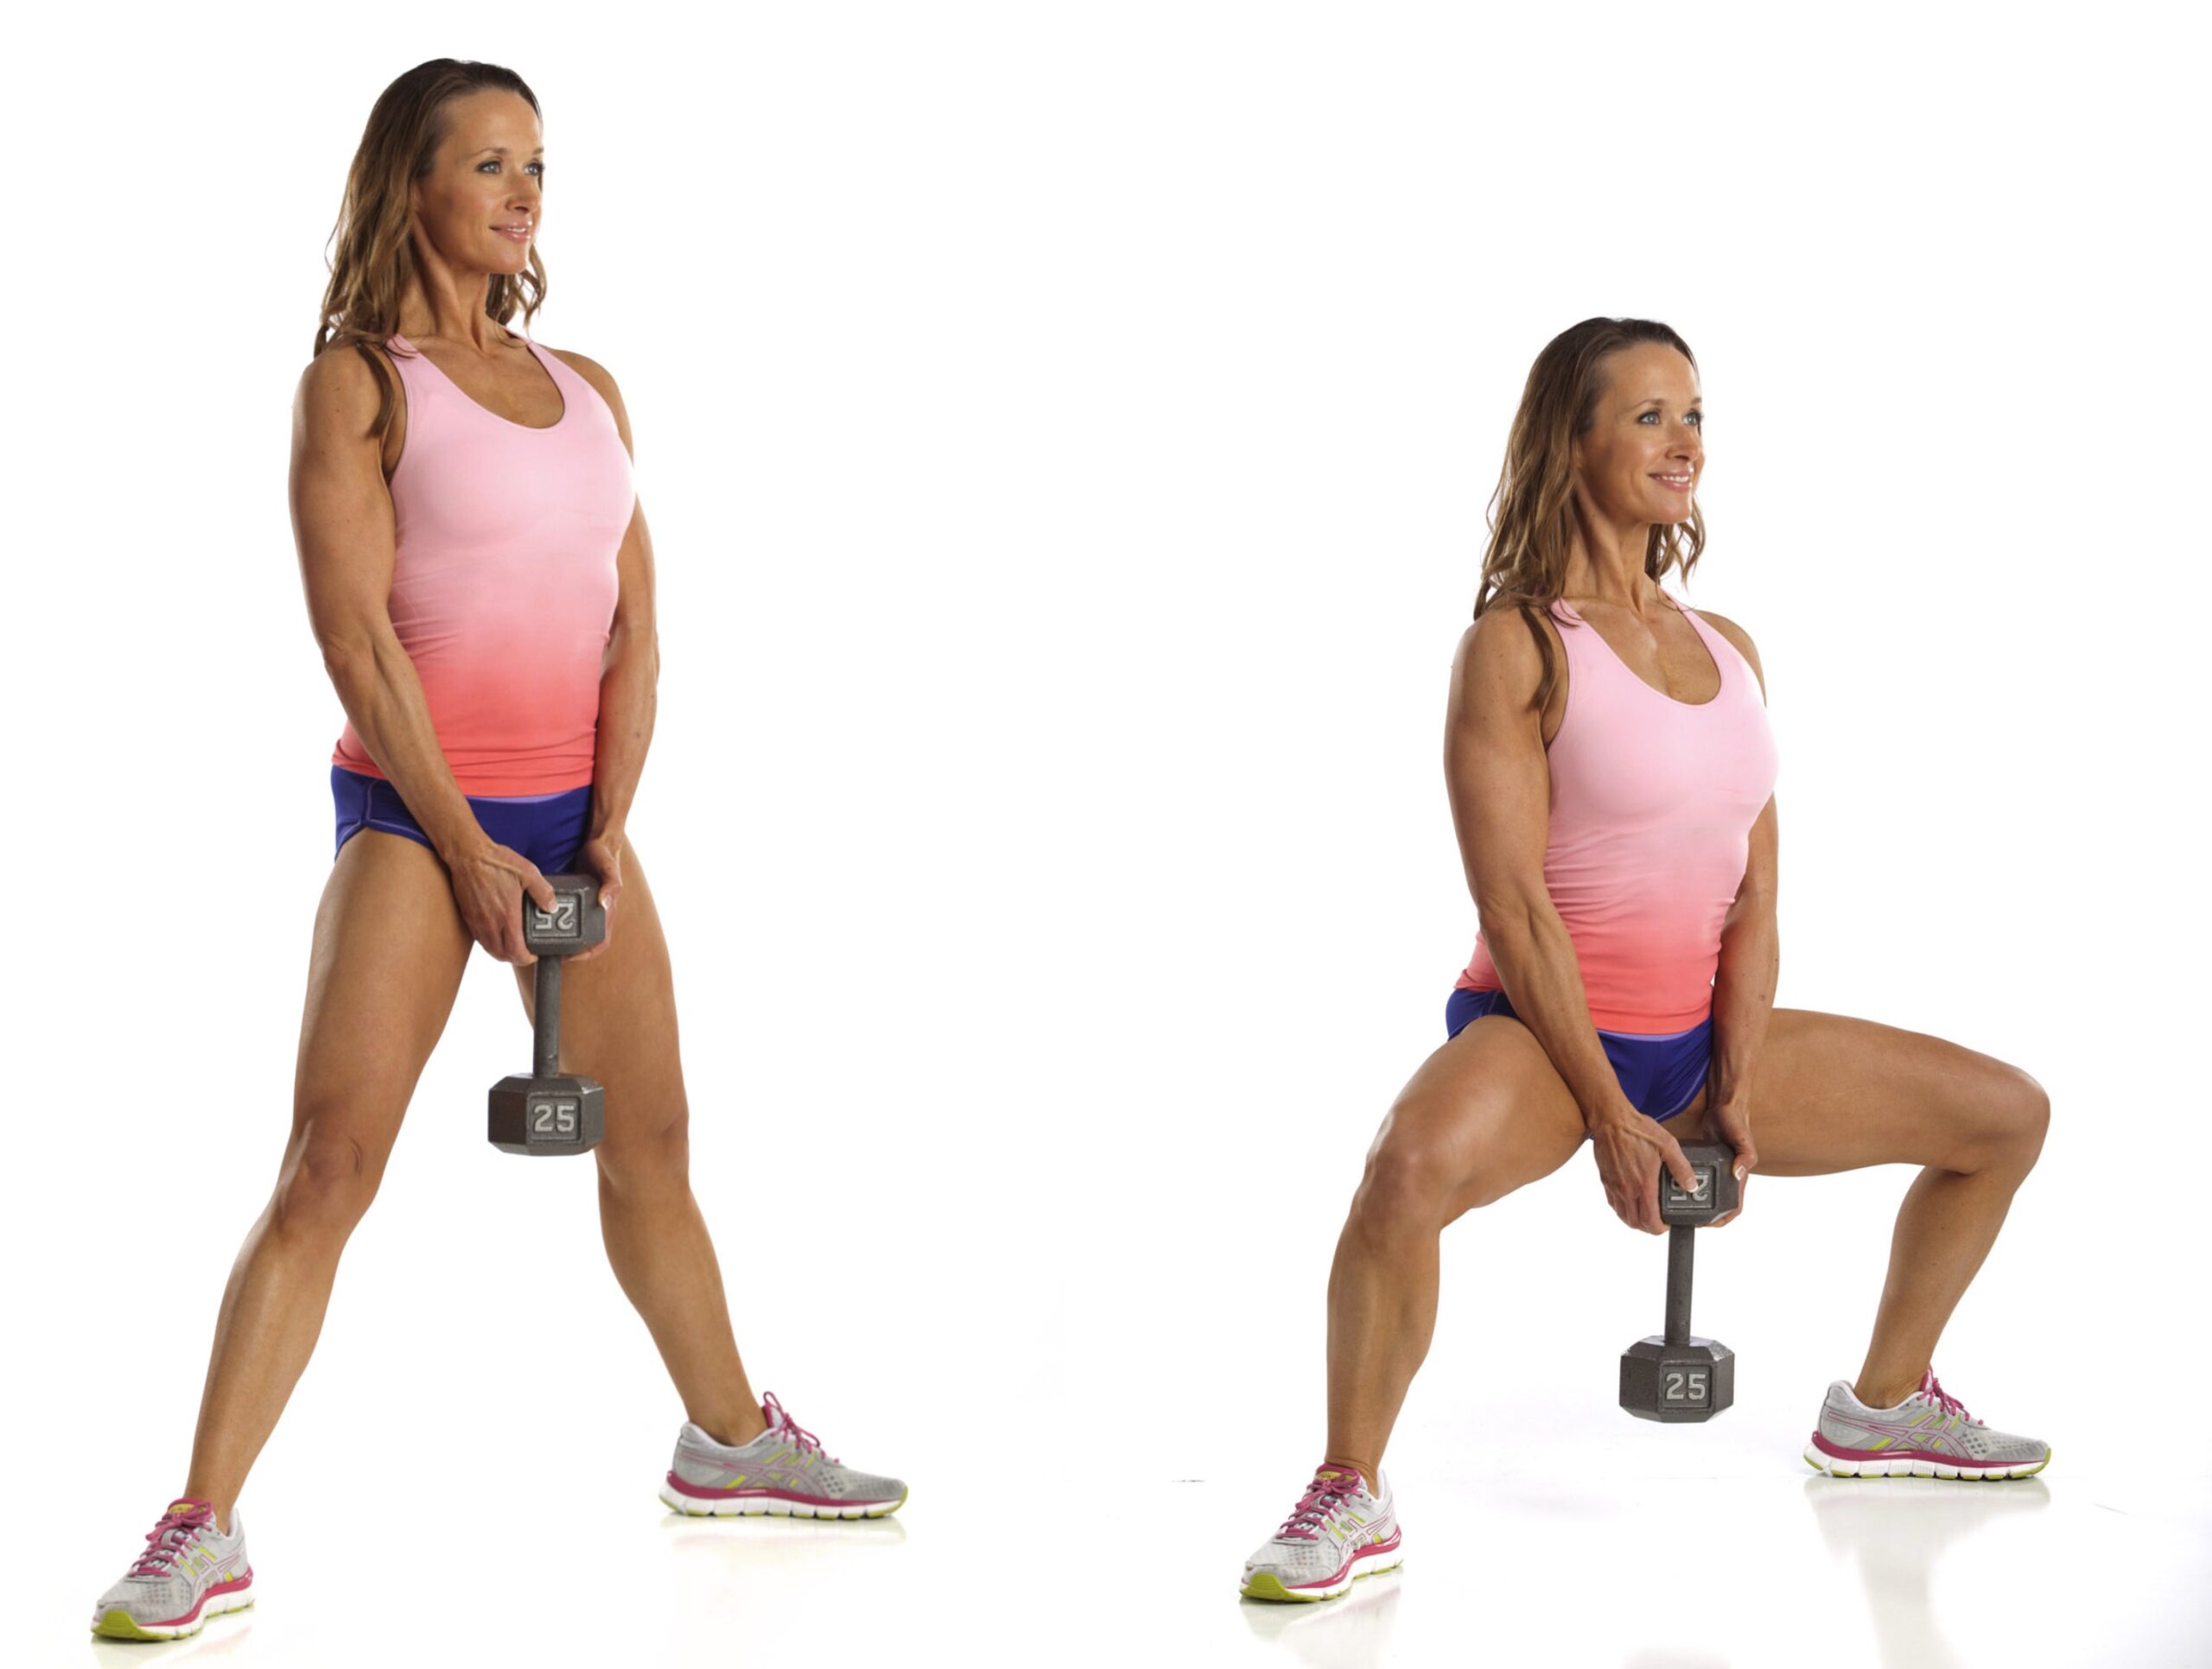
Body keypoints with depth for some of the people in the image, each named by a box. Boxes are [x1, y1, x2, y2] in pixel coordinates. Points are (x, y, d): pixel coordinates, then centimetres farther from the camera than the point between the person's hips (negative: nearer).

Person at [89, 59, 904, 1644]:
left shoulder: (589, 393, 11)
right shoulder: (357, 383, -5)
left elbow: (634, 623, 7)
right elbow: (356, 638, -11)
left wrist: (611, 828, -5)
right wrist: (467, 851, -14)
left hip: (575, 812, 6)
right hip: (412, 808, -6)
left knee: (652, 1141, 16)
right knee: (331, 1167, -13)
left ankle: (729, 1438, 34)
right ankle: (204, 1531, -12)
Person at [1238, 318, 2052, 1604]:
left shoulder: (1730, 653, 8)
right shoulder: (1516, 646, -12)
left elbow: (1755, 892, 5)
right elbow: (1513, 903, -16)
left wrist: (1736, 1093, -6)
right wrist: (1610, 1118, -19)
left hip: (1698, 1033, 7)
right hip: (1541, 1028, -7)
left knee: (2009, 1114, 10)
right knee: (1413, 1166, -40)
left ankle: (1884, 1408, 27)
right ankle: (1349, 1497, -21)